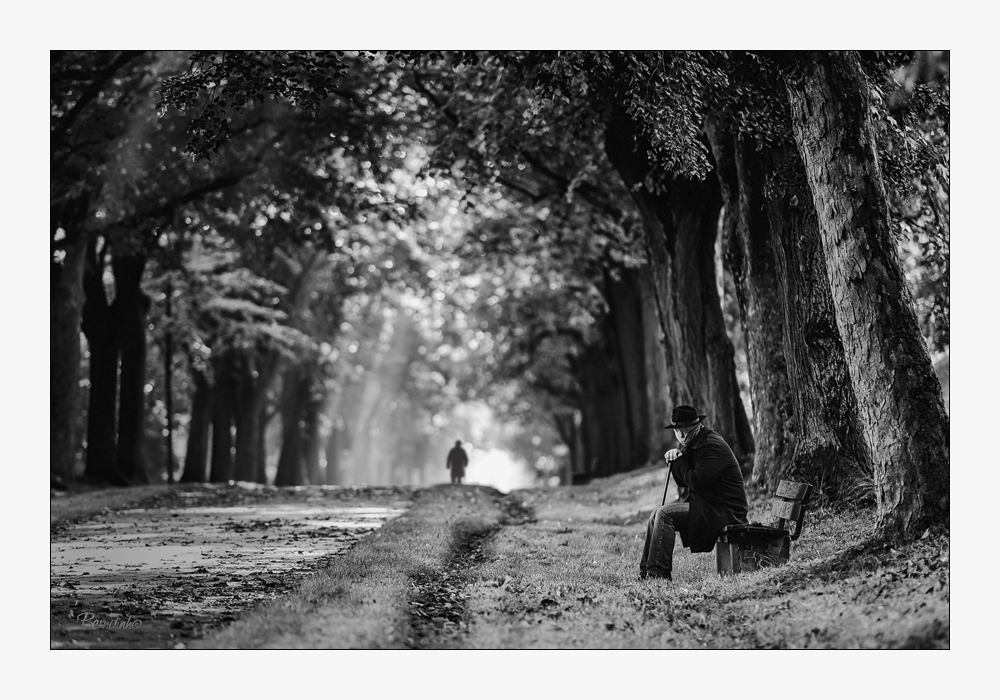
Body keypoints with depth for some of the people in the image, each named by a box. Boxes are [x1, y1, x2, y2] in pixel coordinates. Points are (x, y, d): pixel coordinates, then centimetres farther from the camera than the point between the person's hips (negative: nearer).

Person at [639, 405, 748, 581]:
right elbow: (684, 482, 19)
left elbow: (696, 481, -24)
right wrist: (675, 458, 1)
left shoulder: (711, 446, -17)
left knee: (664, 514, -22)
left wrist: (678, 462, -8)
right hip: (709, 505, 10)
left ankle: (658, 572, -21)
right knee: (656, 515, 4)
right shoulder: (694, 444, 16)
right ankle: (645, 571, 1)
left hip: (725, 512, -10)